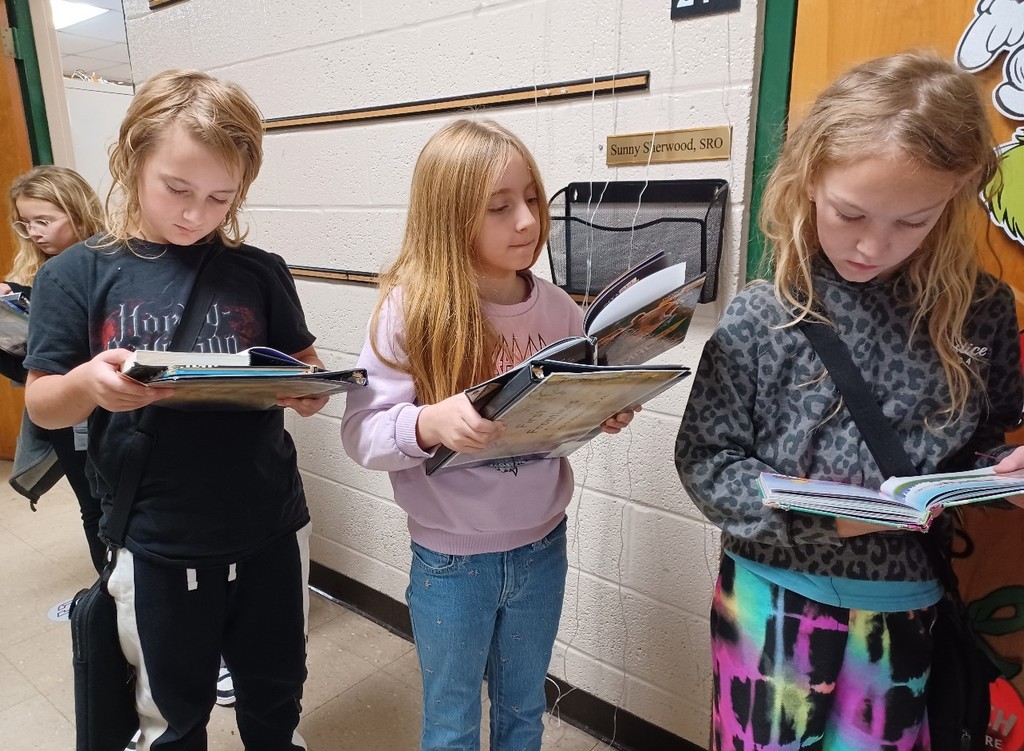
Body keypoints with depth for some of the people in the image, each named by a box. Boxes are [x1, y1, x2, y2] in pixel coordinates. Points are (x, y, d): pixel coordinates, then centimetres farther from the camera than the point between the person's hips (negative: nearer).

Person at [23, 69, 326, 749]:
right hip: (155, 546, -1)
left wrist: (309, 391, -17)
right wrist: (89, 384, -24)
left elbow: (304, 369, 5)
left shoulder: (261, 273, -2)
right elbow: (43, 406, -2)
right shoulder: (77, 275, -5)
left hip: (271, 531, 1)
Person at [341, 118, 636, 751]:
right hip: (451, 561, -3)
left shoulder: (557, 308, -7)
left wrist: (608, 415, -16)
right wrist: (430, 422, -37)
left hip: (542, 548, 3)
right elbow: (361, 432, -18)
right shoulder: (412, 306, -18)